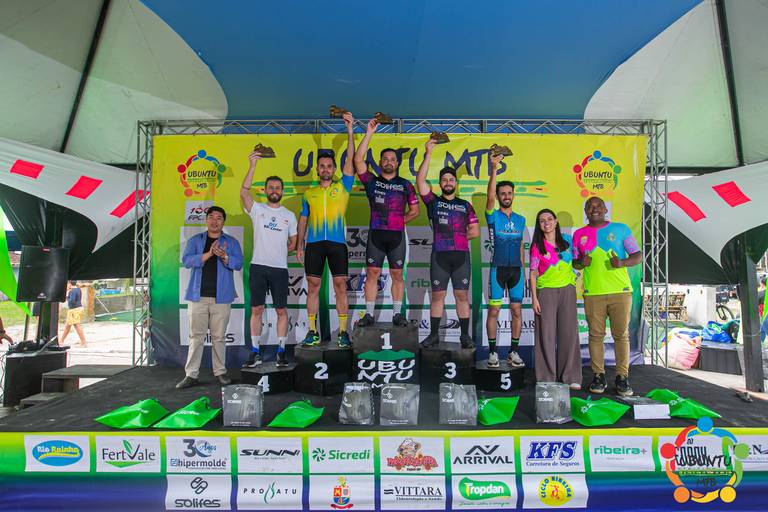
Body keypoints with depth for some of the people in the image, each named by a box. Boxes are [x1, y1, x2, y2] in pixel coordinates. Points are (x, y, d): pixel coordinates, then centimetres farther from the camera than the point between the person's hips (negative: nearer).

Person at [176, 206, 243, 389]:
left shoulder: (231, 242, 10)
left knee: (219, 336, 4)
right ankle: (191, 375, 7)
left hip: (221, 297, 0)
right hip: (198, 296, 1)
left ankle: (220, 372, 14)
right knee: (196, 336, 1)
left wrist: (224, 256, -20)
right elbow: (186, 260, -3)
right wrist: (208, 254, -15)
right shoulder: (195, 240, 12)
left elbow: (238, 263, -3)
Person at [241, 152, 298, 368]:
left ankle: (281, 351, 13)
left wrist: (278, 251, 3)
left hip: (280, 269, 1)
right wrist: (252, 165, -16)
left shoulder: (289, 215, 10)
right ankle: (255, 352, 13)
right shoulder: (257, 209, 4)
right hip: (258, 267, -1)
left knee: (281, 310, 4)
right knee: (256, 309, 4)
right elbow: (243, 193, -14)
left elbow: (293, 242, 16)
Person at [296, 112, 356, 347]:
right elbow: (303, 220, 18)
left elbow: (350, 160, 4)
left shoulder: (342, 187, 11)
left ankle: (343, 332, 4)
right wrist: (300, 245, 10)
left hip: (337, 242, -1)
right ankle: (313, 332, 9)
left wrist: (350, 130, 0)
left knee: (340, 285, -2)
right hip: (314, 243, 2)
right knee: (313, 286, 2)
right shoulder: (309, 193, 16)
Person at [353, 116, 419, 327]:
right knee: (372, 273, 0)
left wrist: (400, 220, 4)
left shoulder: (405, 184, 10)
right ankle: (369, 314, 7)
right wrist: (369, 133, -6)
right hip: (375, 233, 0)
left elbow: (415, 210, 15)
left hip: (397, 235, 0)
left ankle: (397, 314, 12)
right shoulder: (372, 181, 8)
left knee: (397, 274, 4)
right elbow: (358, 159, -4)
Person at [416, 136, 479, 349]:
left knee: (462, 295, 2)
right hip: (439, 255, 0)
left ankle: (465, 335, 10)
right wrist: (428, 154, -8)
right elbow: (420, 180, -5)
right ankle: (434, 334, 11)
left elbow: (475, 231, 11)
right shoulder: (434, 201, 9)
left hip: (461, 255, 1)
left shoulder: (465, 205, 13)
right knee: (437, 294, 3)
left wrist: (458, 237, 3)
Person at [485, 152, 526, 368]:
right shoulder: (493, 216, 0)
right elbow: (490, 197, -19)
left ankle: (513, 352, 13)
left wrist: (523, 270, 13)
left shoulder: (520, 219, 12)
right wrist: (494, 170, -26)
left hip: (516, 269, 4)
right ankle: (493, 351, 9)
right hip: (498, 269, -4)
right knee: (494, 310, 0)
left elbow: (520, 246, 16)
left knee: (517, 311, 4)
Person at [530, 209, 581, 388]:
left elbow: (576, 262, 23)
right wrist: (534, 297, -8)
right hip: (546, 292, -2)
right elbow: (533, 273, -2)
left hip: (567, 289, 3)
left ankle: (571, 377, 12)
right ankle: (547, 378, 8)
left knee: (569, 332, 2)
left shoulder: (567, 240, 8)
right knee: (546, 334, -1)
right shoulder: (537, 246, -1)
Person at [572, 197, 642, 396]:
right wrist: (581, 263, -5)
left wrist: (623, 262, -12)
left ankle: (622, 377, 8)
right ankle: (598, 376, 11)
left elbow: (638, 255, 8)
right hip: (593, 293, 1)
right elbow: (574, 262, 18)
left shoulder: (621, 229, 8)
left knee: (621, 334, 0)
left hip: (620, 290, -1)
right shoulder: (579, 234, 13)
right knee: (596, 335, 2)